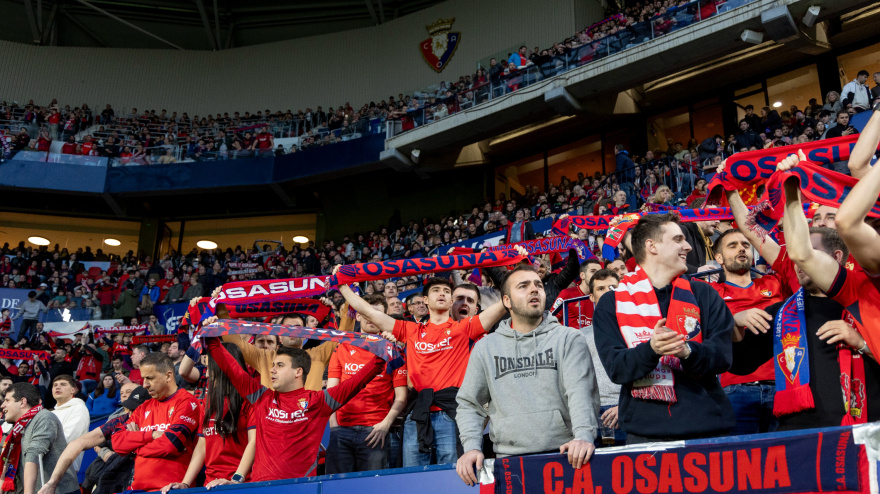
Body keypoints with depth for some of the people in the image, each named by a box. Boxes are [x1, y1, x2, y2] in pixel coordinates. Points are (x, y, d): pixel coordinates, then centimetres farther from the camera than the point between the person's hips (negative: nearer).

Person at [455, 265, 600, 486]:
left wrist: (584, 435, -25)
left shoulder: (569, 339, 5)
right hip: (508, 458, 1)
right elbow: (470, 404, 14)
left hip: (563, 454, -1)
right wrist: (472, 447, -2)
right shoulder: (486, 347, 12)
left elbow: (581, 391, -8)